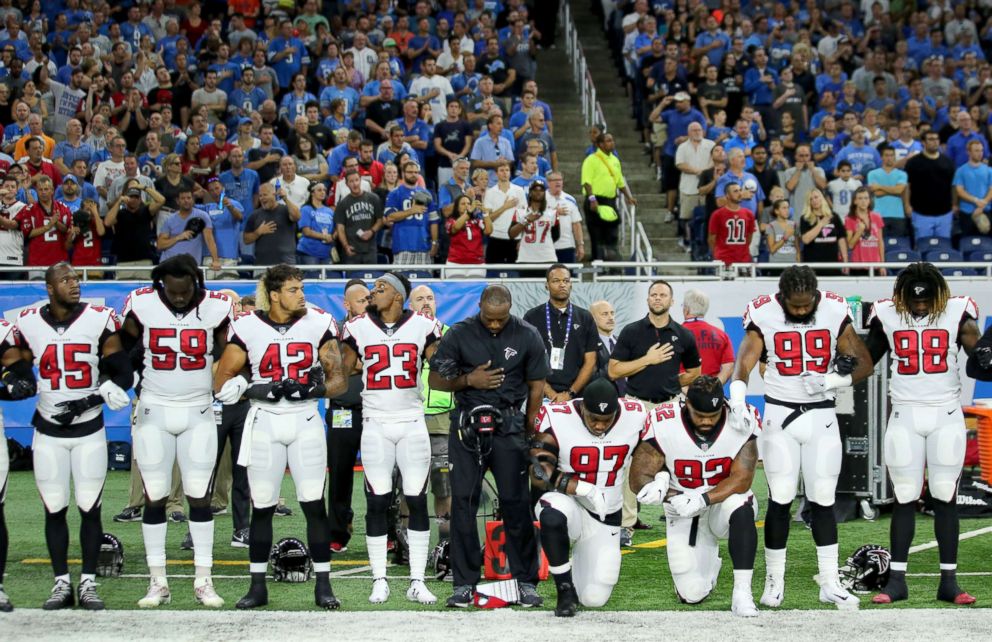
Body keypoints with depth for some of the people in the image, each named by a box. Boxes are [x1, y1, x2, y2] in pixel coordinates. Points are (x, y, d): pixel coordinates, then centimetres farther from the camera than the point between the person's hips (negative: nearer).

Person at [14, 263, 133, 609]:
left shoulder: (99, 321, -7)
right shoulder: (29, 323, -1)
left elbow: (122, 374, -5)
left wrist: (89, 401, -15)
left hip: (89, 430, -1)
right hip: (49, 431, 1)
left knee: (89, 508, 0)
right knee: (54, 509, 4)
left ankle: (88, 584, 8)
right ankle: (62, 584, 11)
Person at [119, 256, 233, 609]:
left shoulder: (216, 307, -8)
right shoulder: (141, 305, -9)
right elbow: (120, 349, 5)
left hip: (198, 413, 0)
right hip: (154, 412, 0)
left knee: (200, 496, 0)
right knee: (154, 497, 2)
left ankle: (204, 582, 5)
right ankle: (158, 583, 7)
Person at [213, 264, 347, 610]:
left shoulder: (318, 324, -2)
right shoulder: (248, 328, -4)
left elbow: (338, 380, 0)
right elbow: (222, 384, -5)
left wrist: (313, 389, -20)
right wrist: (264, 390, -19)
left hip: (306, 422, 0)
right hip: (264, 423, 0)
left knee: (314, 504, -3)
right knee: (262, 506, 5)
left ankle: (323, 584, 4)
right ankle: (257, 585, 14)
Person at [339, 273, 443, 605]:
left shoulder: (423, 326, 1)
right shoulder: (358, 328, 3)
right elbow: (342, 375, 9)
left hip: (412, 422, 0)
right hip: (375, 424, 0)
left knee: (417, 501, 0)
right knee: (377, 502, 0)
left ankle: (417, 582, 5)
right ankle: (379, 581, 6)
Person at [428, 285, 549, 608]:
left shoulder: (526, 336, 1)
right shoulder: (459, 335, 1)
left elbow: (536, 386, 8)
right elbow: (435, 379, 5)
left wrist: (528, 432, 5)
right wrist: (468, 380, -11)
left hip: (508, 424, -1)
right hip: (467, 424, 1)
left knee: (516, 503, -3)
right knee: (463, 503, -2)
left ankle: (526, 581, 5)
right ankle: (464, 582, 4)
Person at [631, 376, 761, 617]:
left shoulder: (741, 422, -19)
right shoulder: (664, 425, -20)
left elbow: (741, 479, -21)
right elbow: (639, 478, -16)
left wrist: (703, 500, -35)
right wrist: (670, 495, -35)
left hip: (723, 502, 0)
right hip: (684, 513, 0)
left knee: (741, 508, -38)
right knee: (692, 594, -8)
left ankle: (742, 591, -29)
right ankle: (709, 564, 29)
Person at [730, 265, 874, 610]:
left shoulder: (835, 314, -4)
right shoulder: (764, 317, -9)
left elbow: (865, 363, 0)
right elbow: (744, 362, -19)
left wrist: (833, 380, -18)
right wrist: (737, 399, -38)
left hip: (821, 416, 1)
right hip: (780, 414, -1)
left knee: (823, 500, 4)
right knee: (780, 499, -3)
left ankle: (830, 582, 10)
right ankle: (774, 581, 7)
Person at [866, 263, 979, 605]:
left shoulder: (956, 313, -3)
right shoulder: (887, 315, 0)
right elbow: (867, 359, 10)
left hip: (946, 415, 0)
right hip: (905, 416, 0)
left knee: (946, 498, 1)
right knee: (904, 498, 1)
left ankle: (949, 581, 5)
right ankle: (896, 580, 5)